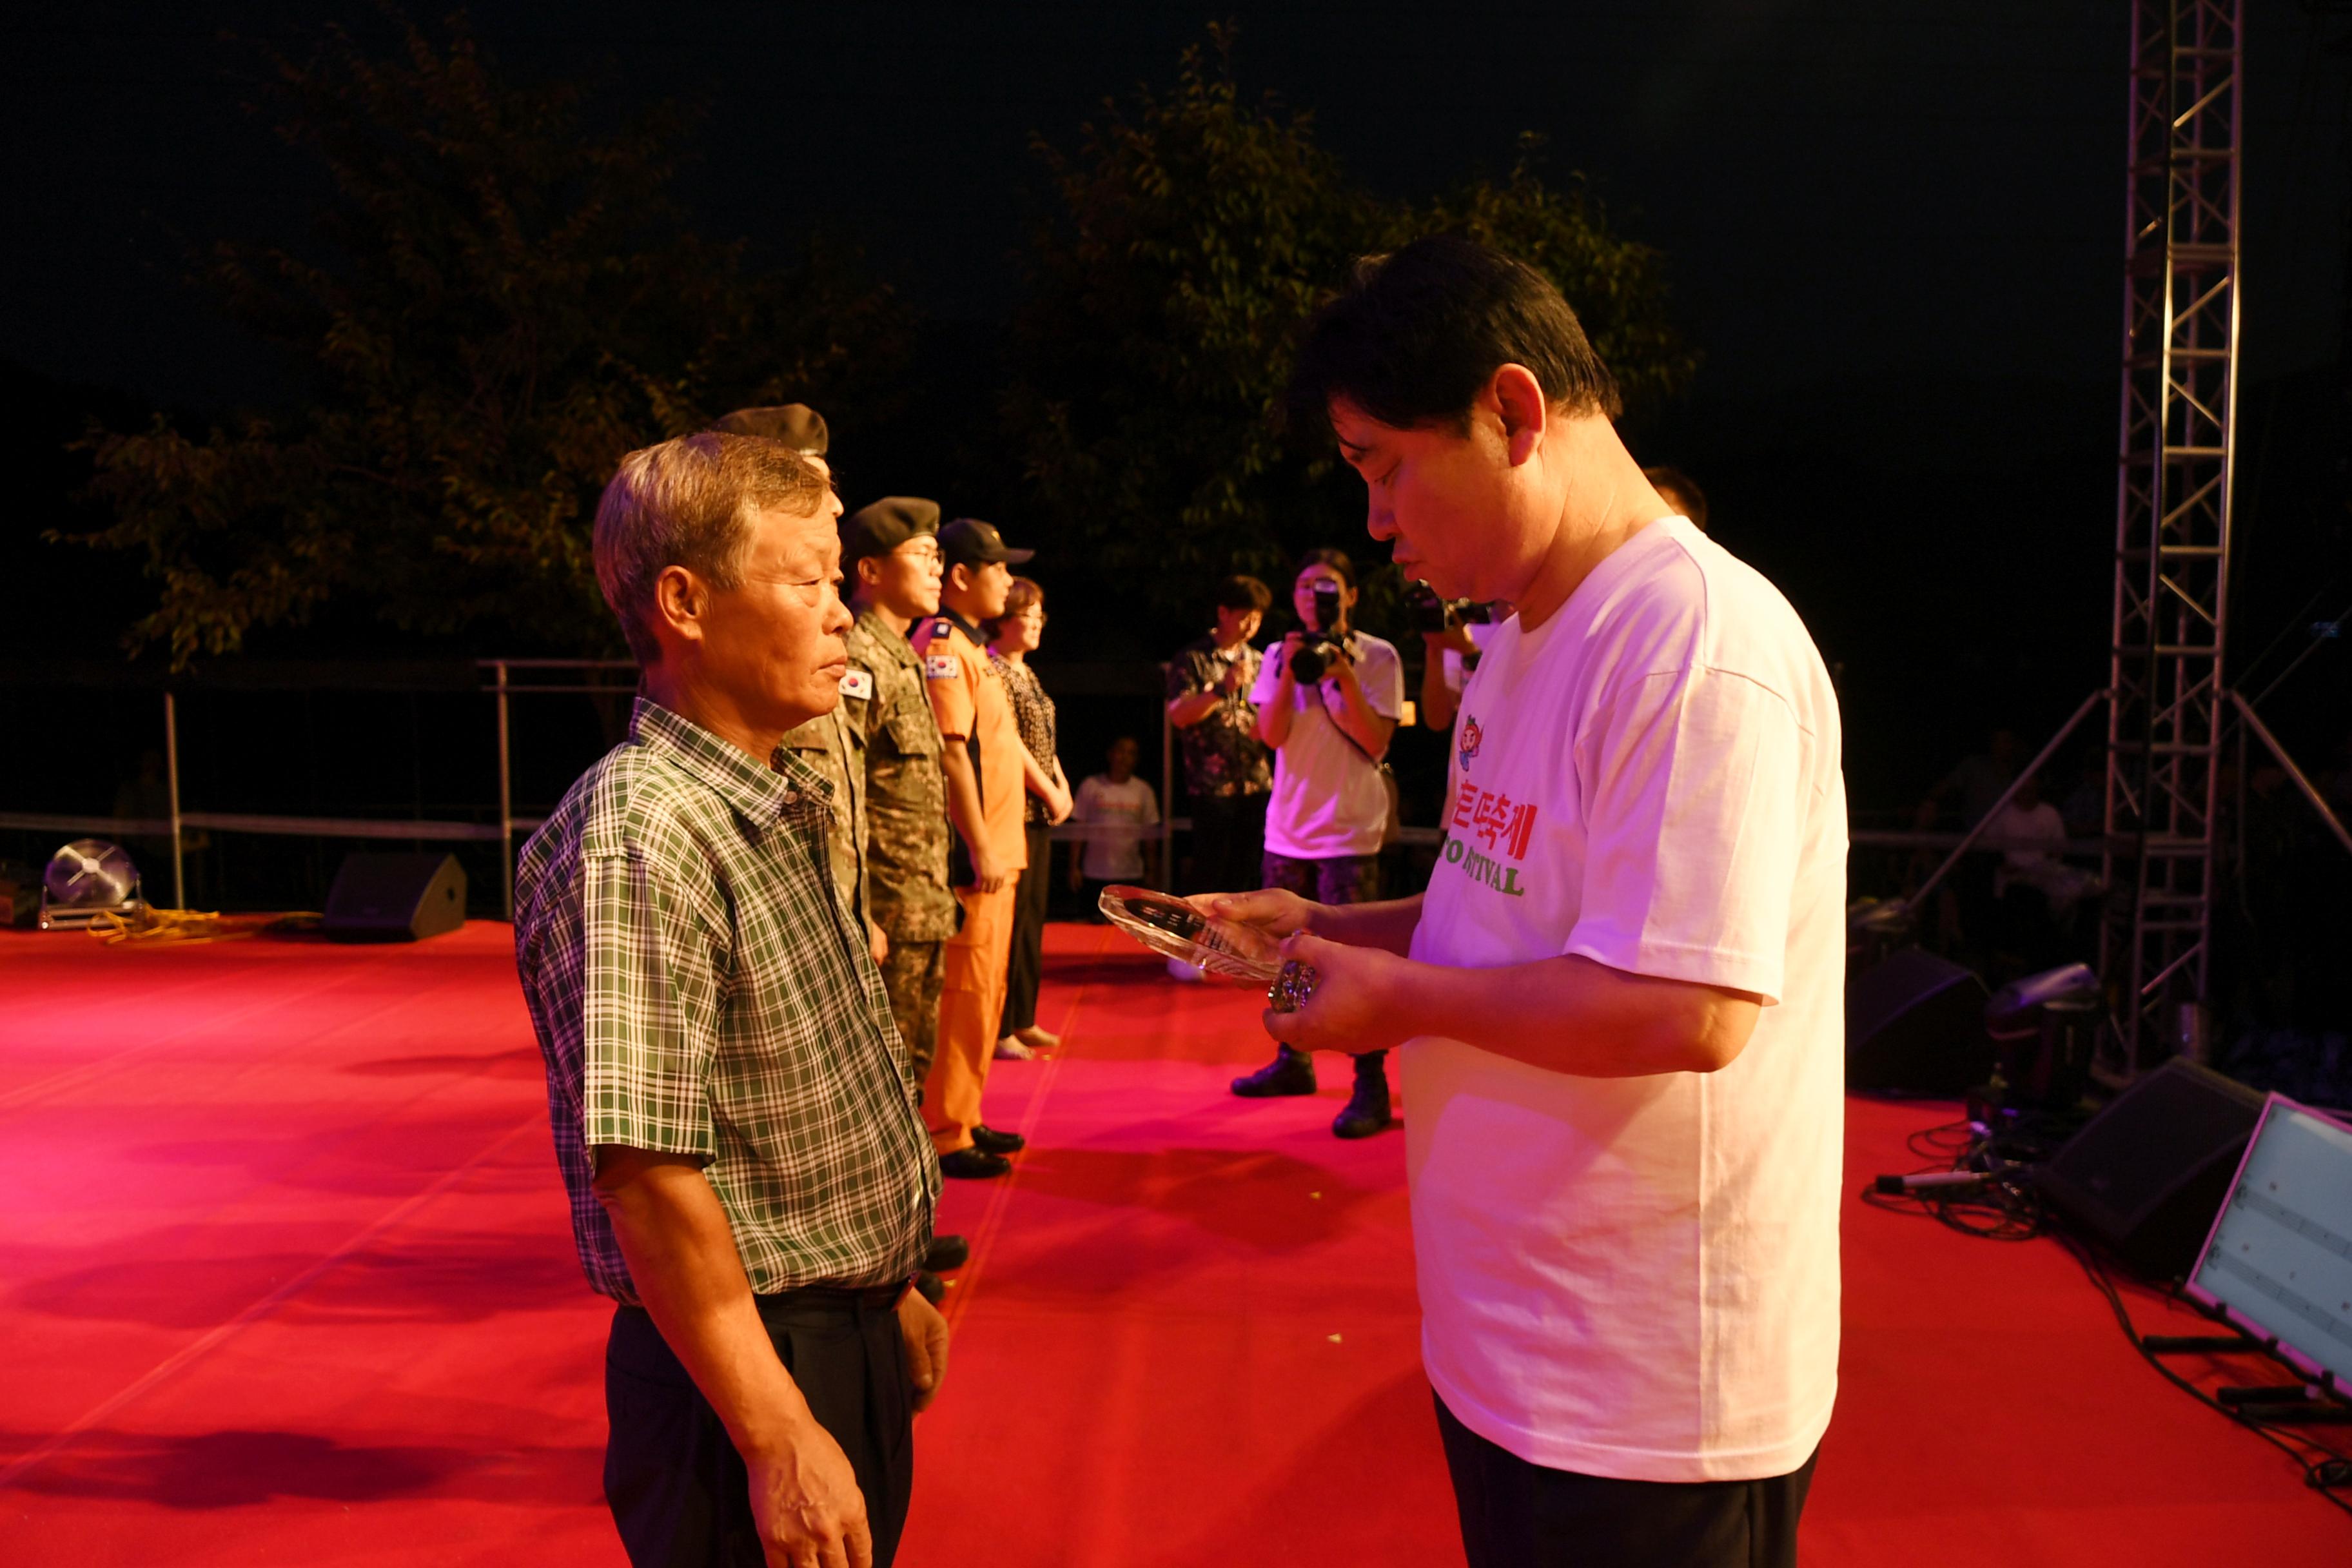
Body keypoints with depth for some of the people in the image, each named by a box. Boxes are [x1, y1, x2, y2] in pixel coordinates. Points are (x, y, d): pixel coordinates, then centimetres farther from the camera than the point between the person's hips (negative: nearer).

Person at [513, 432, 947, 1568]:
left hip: (850, 1337, 9)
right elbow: (647, 1175, -26)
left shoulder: (781, 806, 8)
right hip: (748, 1357, -9)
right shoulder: (637, 842, -22)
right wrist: (780, 1442, -24)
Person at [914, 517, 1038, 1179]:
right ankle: (943, 1132, 3)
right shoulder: (941, 644, -13)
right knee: (965, 992, -5)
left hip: (997, 849, 10)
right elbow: (949, 751, -20)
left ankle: (965, 1118, 24)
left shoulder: (971, 646, 18)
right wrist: (980, 846, -22)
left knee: (985, 990, 15)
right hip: (973, 852, -10)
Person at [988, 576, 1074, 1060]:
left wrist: (1063, 786, 6)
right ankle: (998, 1029, 2)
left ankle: (1023, 1019, 22)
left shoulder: (1025, 672, 17)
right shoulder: (994, 671, -12)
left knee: (1032, 916, 13)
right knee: (1009, 918, -6)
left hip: (1038, 812, 10)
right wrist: (1050, 793, -12)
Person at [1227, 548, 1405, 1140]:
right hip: (1289, 823, 5)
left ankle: (1371, 1086, -4)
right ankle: (1292, 1062, 29)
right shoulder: (1280, 655, 8)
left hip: (1348, 829, -5)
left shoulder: (1377, 657, -3)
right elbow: (1271, 734, -2)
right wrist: (1290, 673, -14)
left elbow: (1376, 742, -10)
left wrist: (1343, 677, -18)